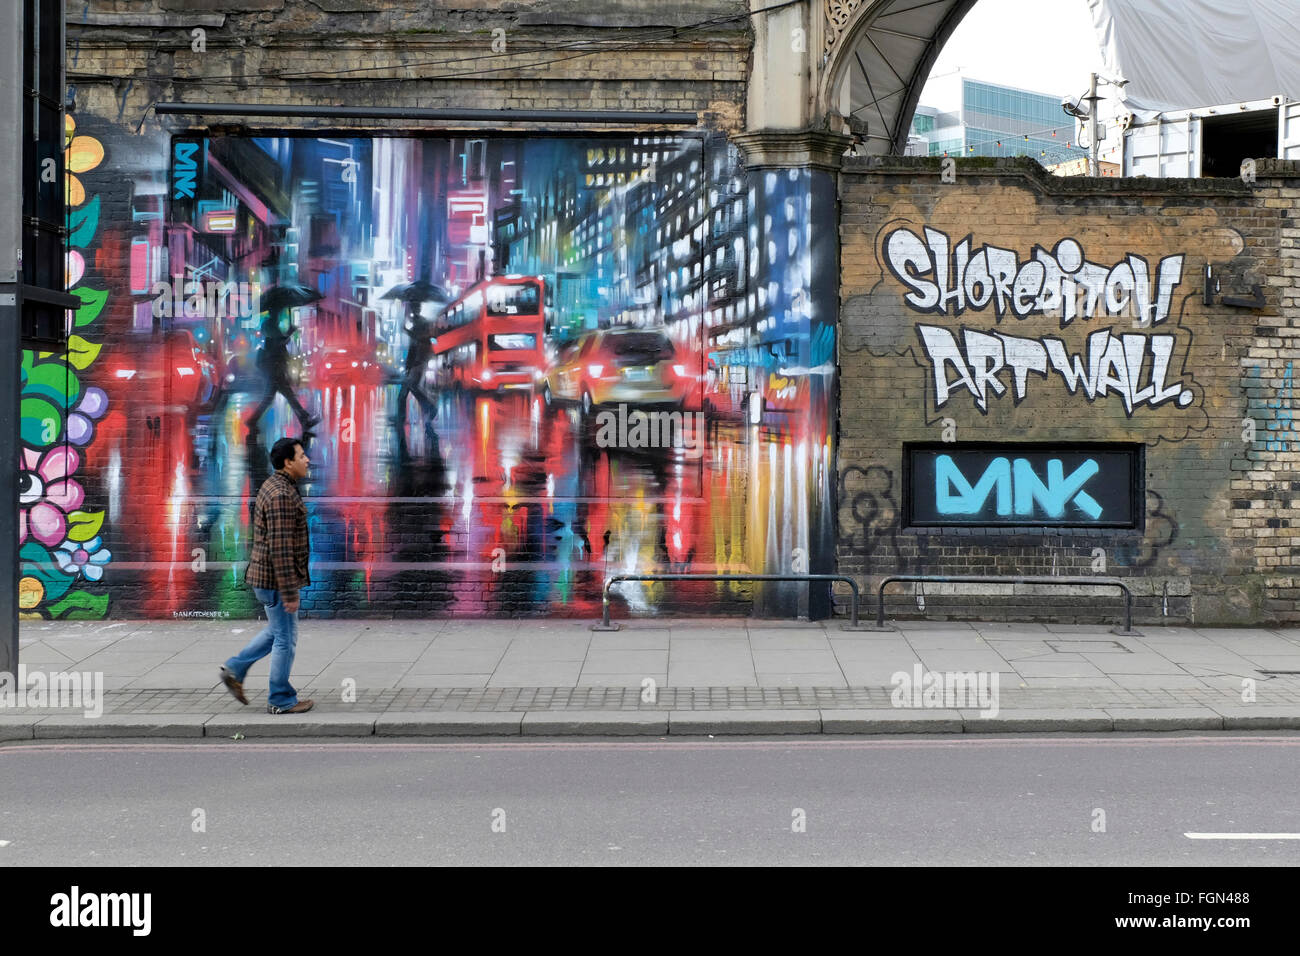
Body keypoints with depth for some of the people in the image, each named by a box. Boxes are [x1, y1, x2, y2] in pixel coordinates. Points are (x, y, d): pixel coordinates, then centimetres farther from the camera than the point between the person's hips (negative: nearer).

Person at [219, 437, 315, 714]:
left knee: (278, 632, 22)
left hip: (265, 575, 10)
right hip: (277, 578, -10)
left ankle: (235, 669, 24)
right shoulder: (281, 495, -22)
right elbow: (280, 549, -25)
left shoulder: (274, 487, 11)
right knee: (285, 638, 2)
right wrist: (289, 592, -22)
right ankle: (281, 700, 13)